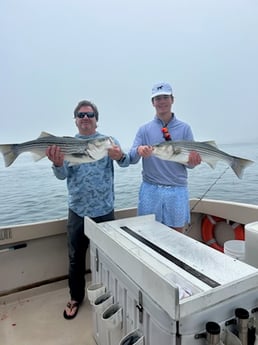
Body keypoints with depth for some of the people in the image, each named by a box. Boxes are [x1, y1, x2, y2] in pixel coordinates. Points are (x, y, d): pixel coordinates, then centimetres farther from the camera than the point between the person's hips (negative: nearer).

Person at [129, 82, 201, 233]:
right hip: (150, 189, 0)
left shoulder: (184, 128, 4)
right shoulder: (145, 129, 5)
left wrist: (193, 161, -20)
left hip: (177, 190, 0)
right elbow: (132, 159, -2)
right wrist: (139, 150, -24)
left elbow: (190, 163, 4)